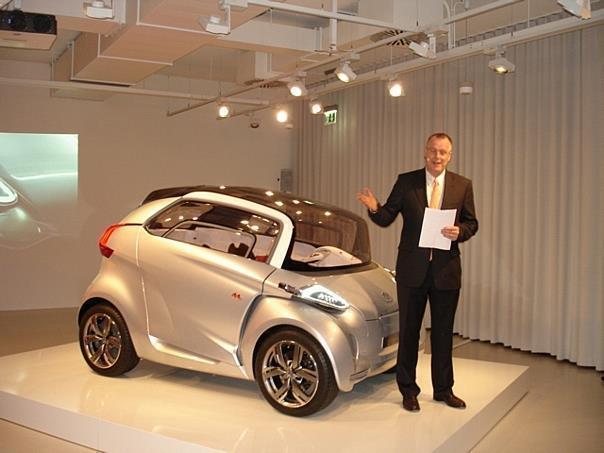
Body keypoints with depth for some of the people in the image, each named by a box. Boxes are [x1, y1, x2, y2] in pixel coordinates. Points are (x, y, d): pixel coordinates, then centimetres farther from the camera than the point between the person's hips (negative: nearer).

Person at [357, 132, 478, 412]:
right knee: (409, 330, 8)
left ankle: (443, 389, 28)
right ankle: (408, 389, 23)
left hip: (446, 269, 1)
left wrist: (460, 232, -14)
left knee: (443, 332, 12)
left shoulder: (462, 185, 4)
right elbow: (386, 219, -1)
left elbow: (472, 223, 8)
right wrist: (375, 208, -22)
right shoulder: (406, 181, 0)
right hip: (412, 268, -1)